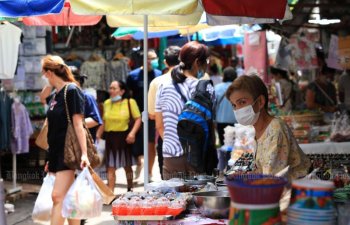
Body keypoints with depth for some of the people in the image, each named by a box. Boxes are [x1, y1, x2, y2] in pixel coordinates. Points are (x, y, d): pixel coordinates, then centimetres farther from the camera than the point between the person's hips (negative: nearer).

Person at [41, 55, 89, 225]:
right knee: (68, 199, 10)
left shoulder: (72, 90, -10)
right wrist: (51, 159, 19)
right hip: (56, 153, 8)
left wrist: (84, 153, -20)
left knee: (58, 197, -12)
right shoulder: (55, 95, 14)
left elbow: (78, 124, -15)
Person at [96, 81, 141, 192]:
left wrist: (132, 133, -18)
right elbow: (104, 121, 12)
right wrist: (98, 135, 4)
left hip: (124, 136, -2)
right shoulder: (106, 103, 8)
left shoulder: (130, 102, -5)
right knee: (110, 166, -2)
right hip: (110, 137, 2)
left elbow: (138, 119, -6)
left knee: (127, 165, 13)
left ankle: (130, 189, 31)